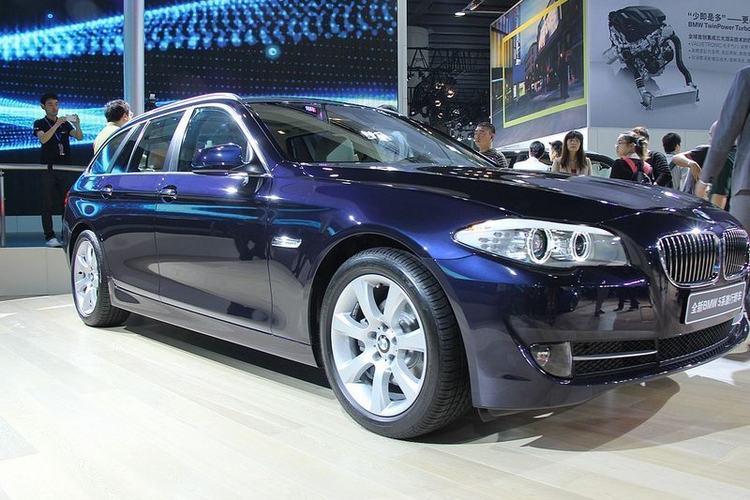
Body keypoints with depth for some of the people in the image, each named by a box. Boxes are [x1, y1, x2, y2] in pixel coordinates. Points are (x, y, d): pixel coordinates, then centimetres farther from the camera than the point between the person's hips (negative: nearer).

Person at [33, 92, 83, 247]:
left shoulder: (65, 123, 15)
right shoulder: (40, 123, 6)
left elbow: (79, 137, -2)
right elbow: (43, 139, -13)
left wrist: (77, 124, -21)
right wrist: (56, 125, -24)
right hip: (48, 169, -2)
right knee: (47, 203, -3)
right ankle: (49, 236, -3)